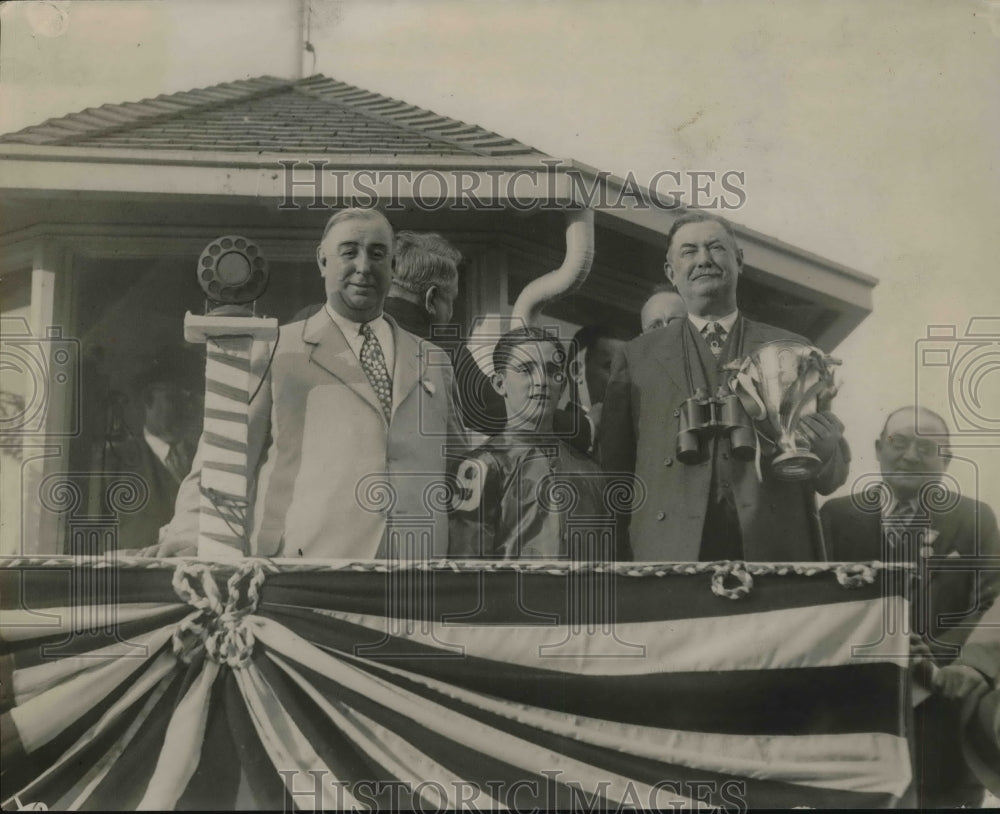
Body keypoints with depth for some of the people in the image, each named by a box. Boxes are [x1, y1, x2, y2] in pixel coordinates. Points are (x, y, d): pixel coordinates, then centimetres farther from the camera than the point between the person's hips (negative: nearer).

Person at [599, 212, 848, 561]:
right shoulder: (637, 358, 12)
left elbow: (831, 480, 13)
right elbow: (613, 466, 7)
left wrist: (825, 452, -10)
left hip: (776, 543, 1)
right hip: (669, 544, -1)